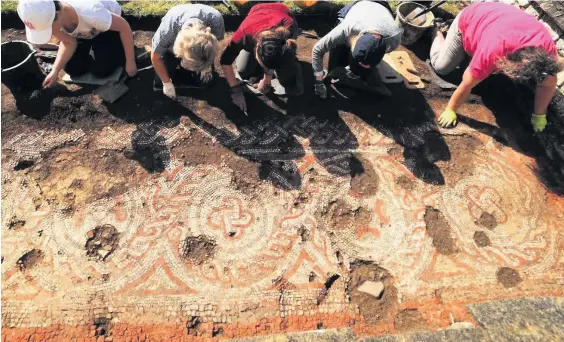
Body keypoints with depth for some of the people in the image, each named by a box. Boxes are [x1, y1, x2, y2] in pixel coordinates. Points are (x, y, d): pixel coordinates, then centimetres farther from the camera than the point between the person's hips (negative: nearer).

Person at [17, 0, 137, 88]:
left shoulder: (89, 13, -46)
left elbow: (124, 26, -32)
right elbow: (68, 43, -14)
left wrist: (130, 61, -26)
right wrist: (55, 71, -26)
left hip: (108, 26, -4)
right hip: (82, 31, 4)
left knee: (101, 70, -17)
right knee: (73, 69, -5)